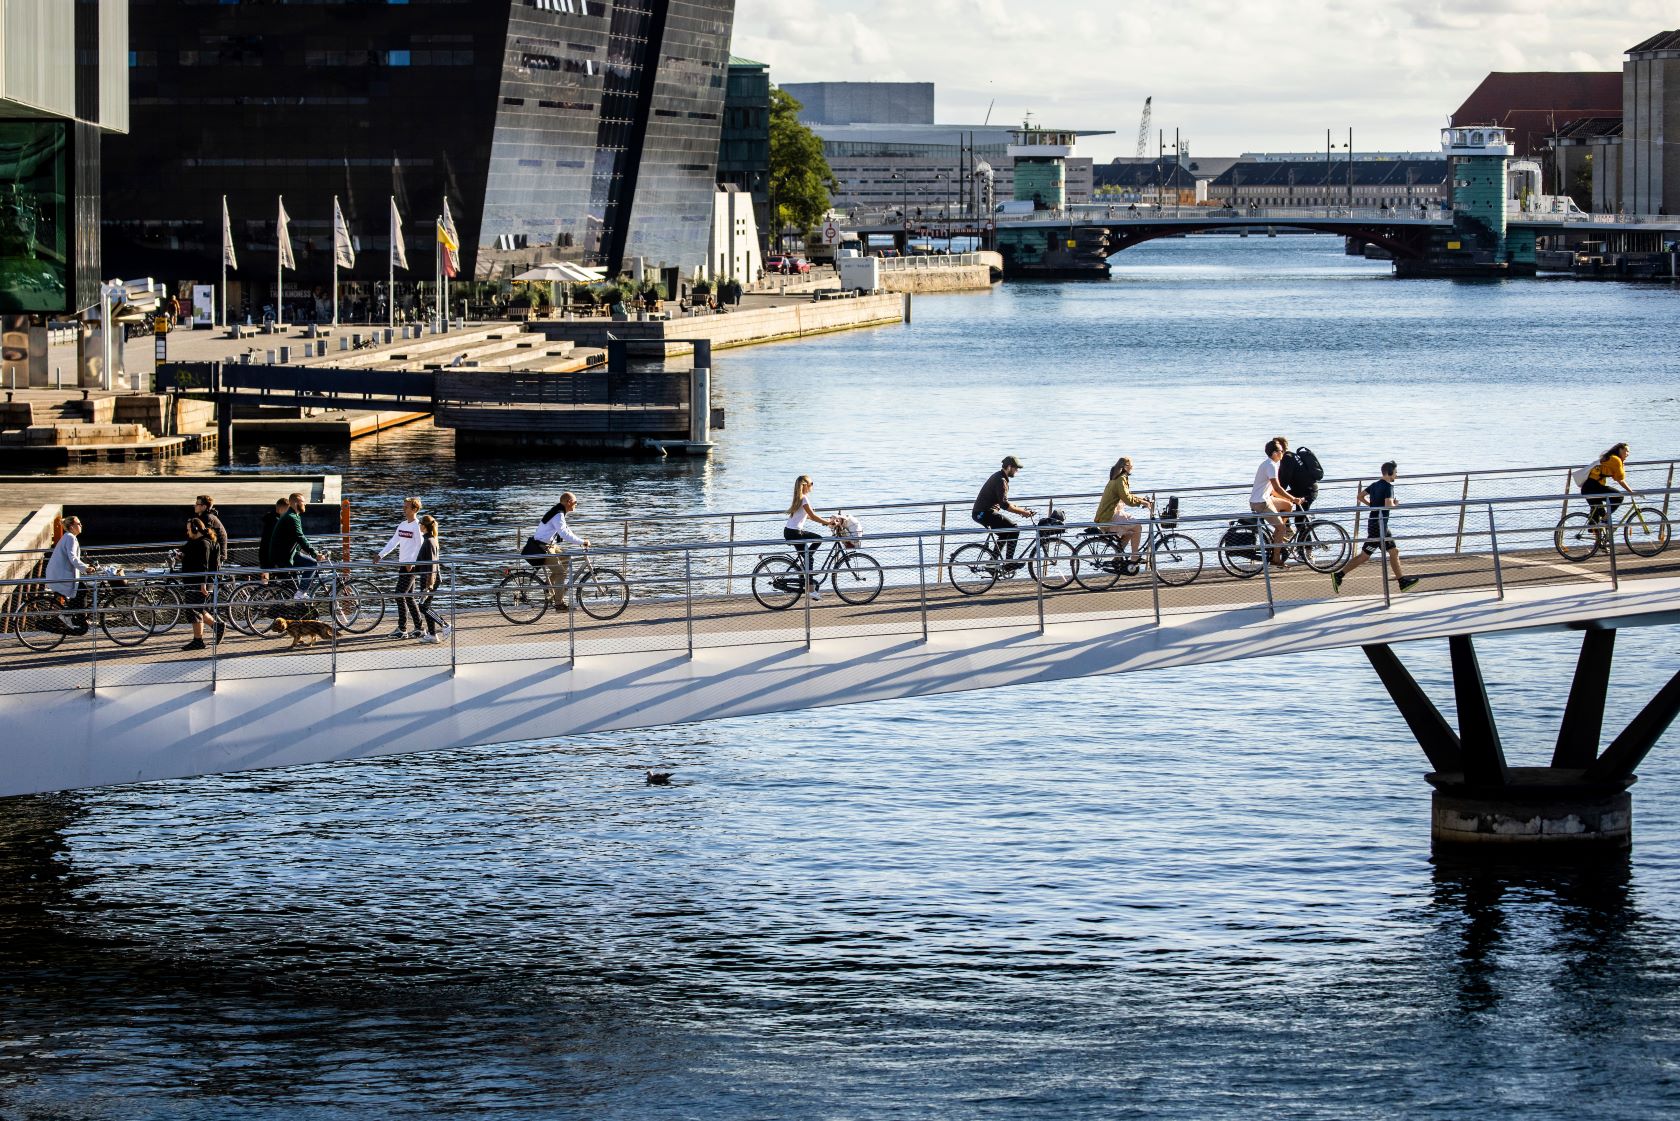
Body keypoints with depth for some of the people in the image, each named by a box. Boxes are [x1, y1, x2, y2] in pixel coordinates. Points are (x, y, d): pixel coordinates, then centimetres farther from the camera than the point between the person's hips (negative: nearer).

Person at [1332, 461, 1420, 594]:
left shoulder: (1375, 485, 10)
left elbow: (1360, 496, 14)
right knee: (1364, 556, -5)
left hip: (1381, 526, 10)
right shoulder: (1388, 487, -16)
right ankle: (1338, 575, -2)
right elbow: (1388, 505, -28)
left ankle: (1403, 582, 16)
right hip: (1378, 526, -10)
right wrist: (1396, 503, -7)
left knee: (1394, 551, 13)